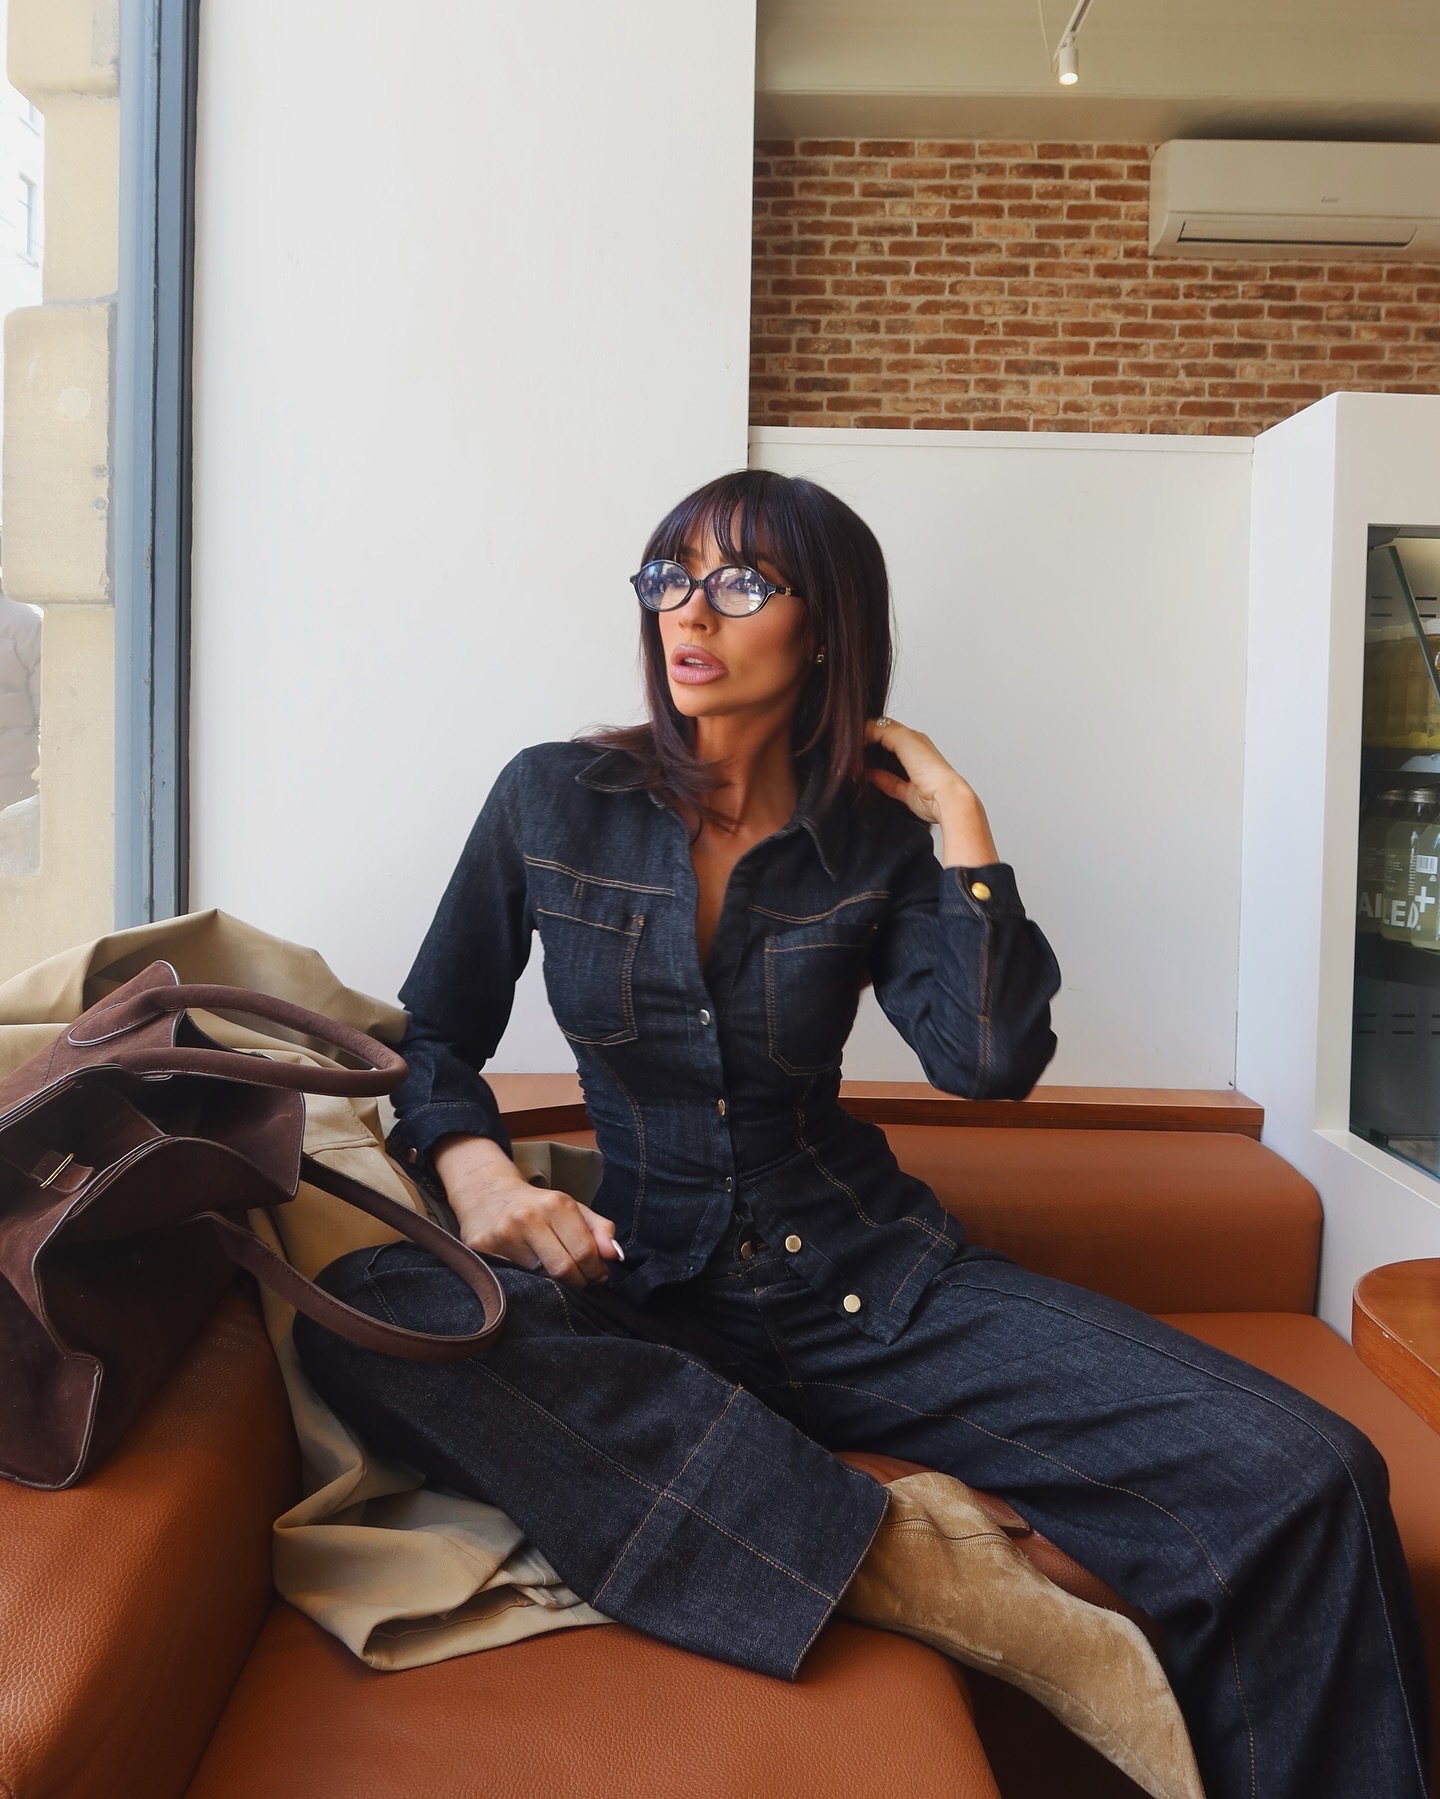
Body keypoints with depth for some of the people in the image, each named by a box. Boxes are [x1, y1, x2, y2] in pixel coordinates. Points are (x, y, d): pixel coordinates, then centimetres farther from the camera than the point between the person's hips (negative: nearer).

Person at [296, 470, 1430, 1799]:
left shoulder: (875, 842, 3)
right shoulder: (554, 799, 2)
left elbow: (991, 1062, -12)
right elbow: (433, 1032, 8)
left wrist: (957, 818, -8)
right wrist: (475, 1168, -11)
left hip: (869, 1281, 0)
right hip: (652, 1283, 1)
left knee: (1302, 1480, -20)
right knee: (366, 1317, -33)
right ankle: (913, 1572, -30)